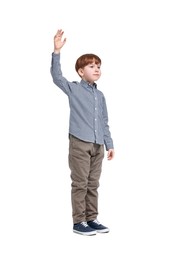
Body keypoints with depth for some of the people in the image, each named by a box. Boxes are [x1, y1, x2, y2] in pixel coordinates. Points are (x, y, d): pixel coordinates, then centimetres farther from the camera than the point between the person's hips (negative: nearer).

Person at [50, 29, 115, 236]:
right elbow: (56, 76, -17)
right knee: (80, 184, -1)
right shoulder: (73, 89, -1)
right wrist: (57, 51, -27)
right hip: (79, 144, -5)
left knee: (93, 184, 11)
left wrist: (109, 144, 14)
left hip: (97, 146, 5)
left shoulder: (100, 95, 13)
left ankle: (91, 219, 21)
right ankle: (78, 222, 8)